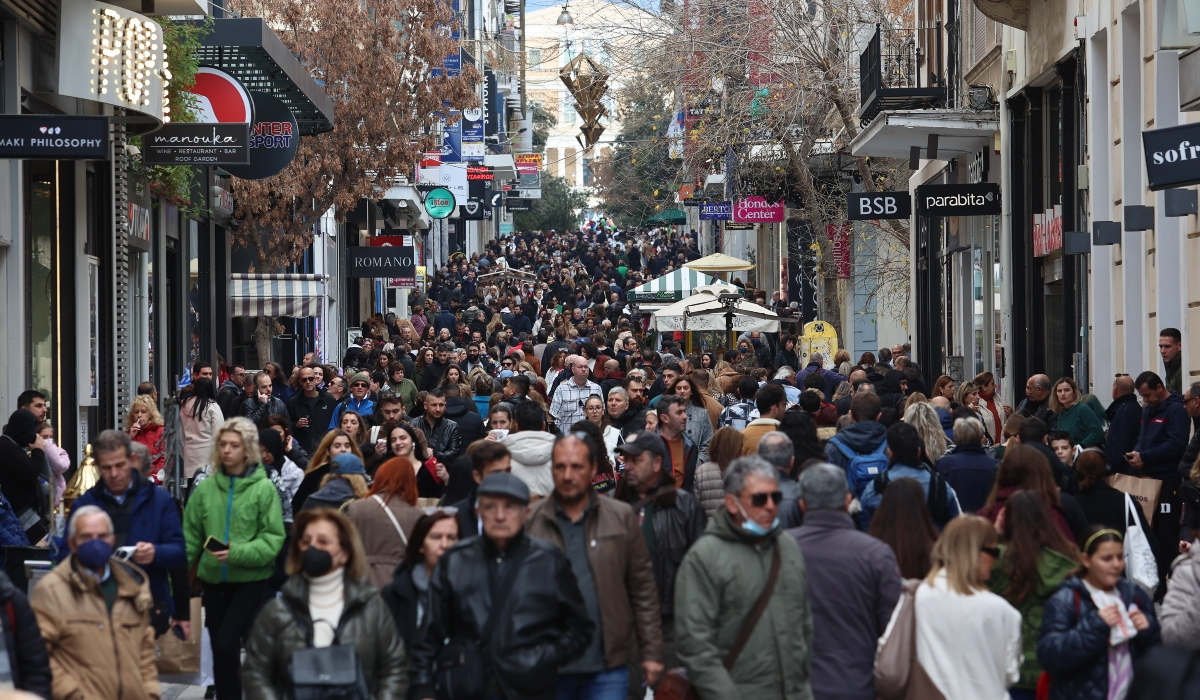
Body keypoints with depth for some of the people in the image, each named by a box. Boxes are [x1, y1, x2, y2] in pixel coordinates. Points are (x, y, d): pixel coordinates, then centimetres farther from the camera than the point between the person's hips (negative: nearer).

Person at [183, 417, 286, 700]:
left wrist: (238, 553, -23)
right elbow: (191, 537, 6)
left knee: (226, 645, -16)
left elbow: (273, 539, -11)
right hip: (214, 579, 4)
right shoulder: (206, 488, 3)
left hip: (251, 580, -4)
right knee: (219, 648, 10)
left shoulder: (264, 488, -7)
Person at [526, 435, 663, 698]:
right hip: (548, 668, 0)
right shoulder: (529, 521, 2)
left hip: (607, 669, 0)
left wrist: (652, 652, 1)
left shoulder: (622, 518, 5)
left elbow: (643, 589, 6)